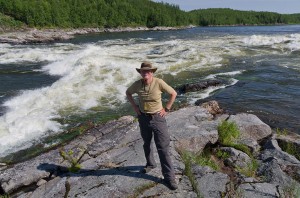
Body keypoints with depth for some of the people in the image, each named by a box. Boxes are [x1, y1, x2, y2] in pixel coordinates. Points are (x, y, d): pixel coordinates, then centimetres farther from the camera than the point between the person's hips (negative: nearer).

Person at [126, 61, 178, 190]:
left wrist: (166, 109, -8)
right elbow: (128, 93, 13)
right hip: (143, 118, 4)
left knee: (163, 148, -4)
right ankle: (150, 164, 48)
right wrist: (134, 106, 4)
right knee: (147, 143, 22)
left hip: (157, 118, -4)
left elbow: (173, 93, -6)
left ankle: (169, 177, 6)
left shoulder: (159, 83, -18)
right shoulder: (137, 84, -8)